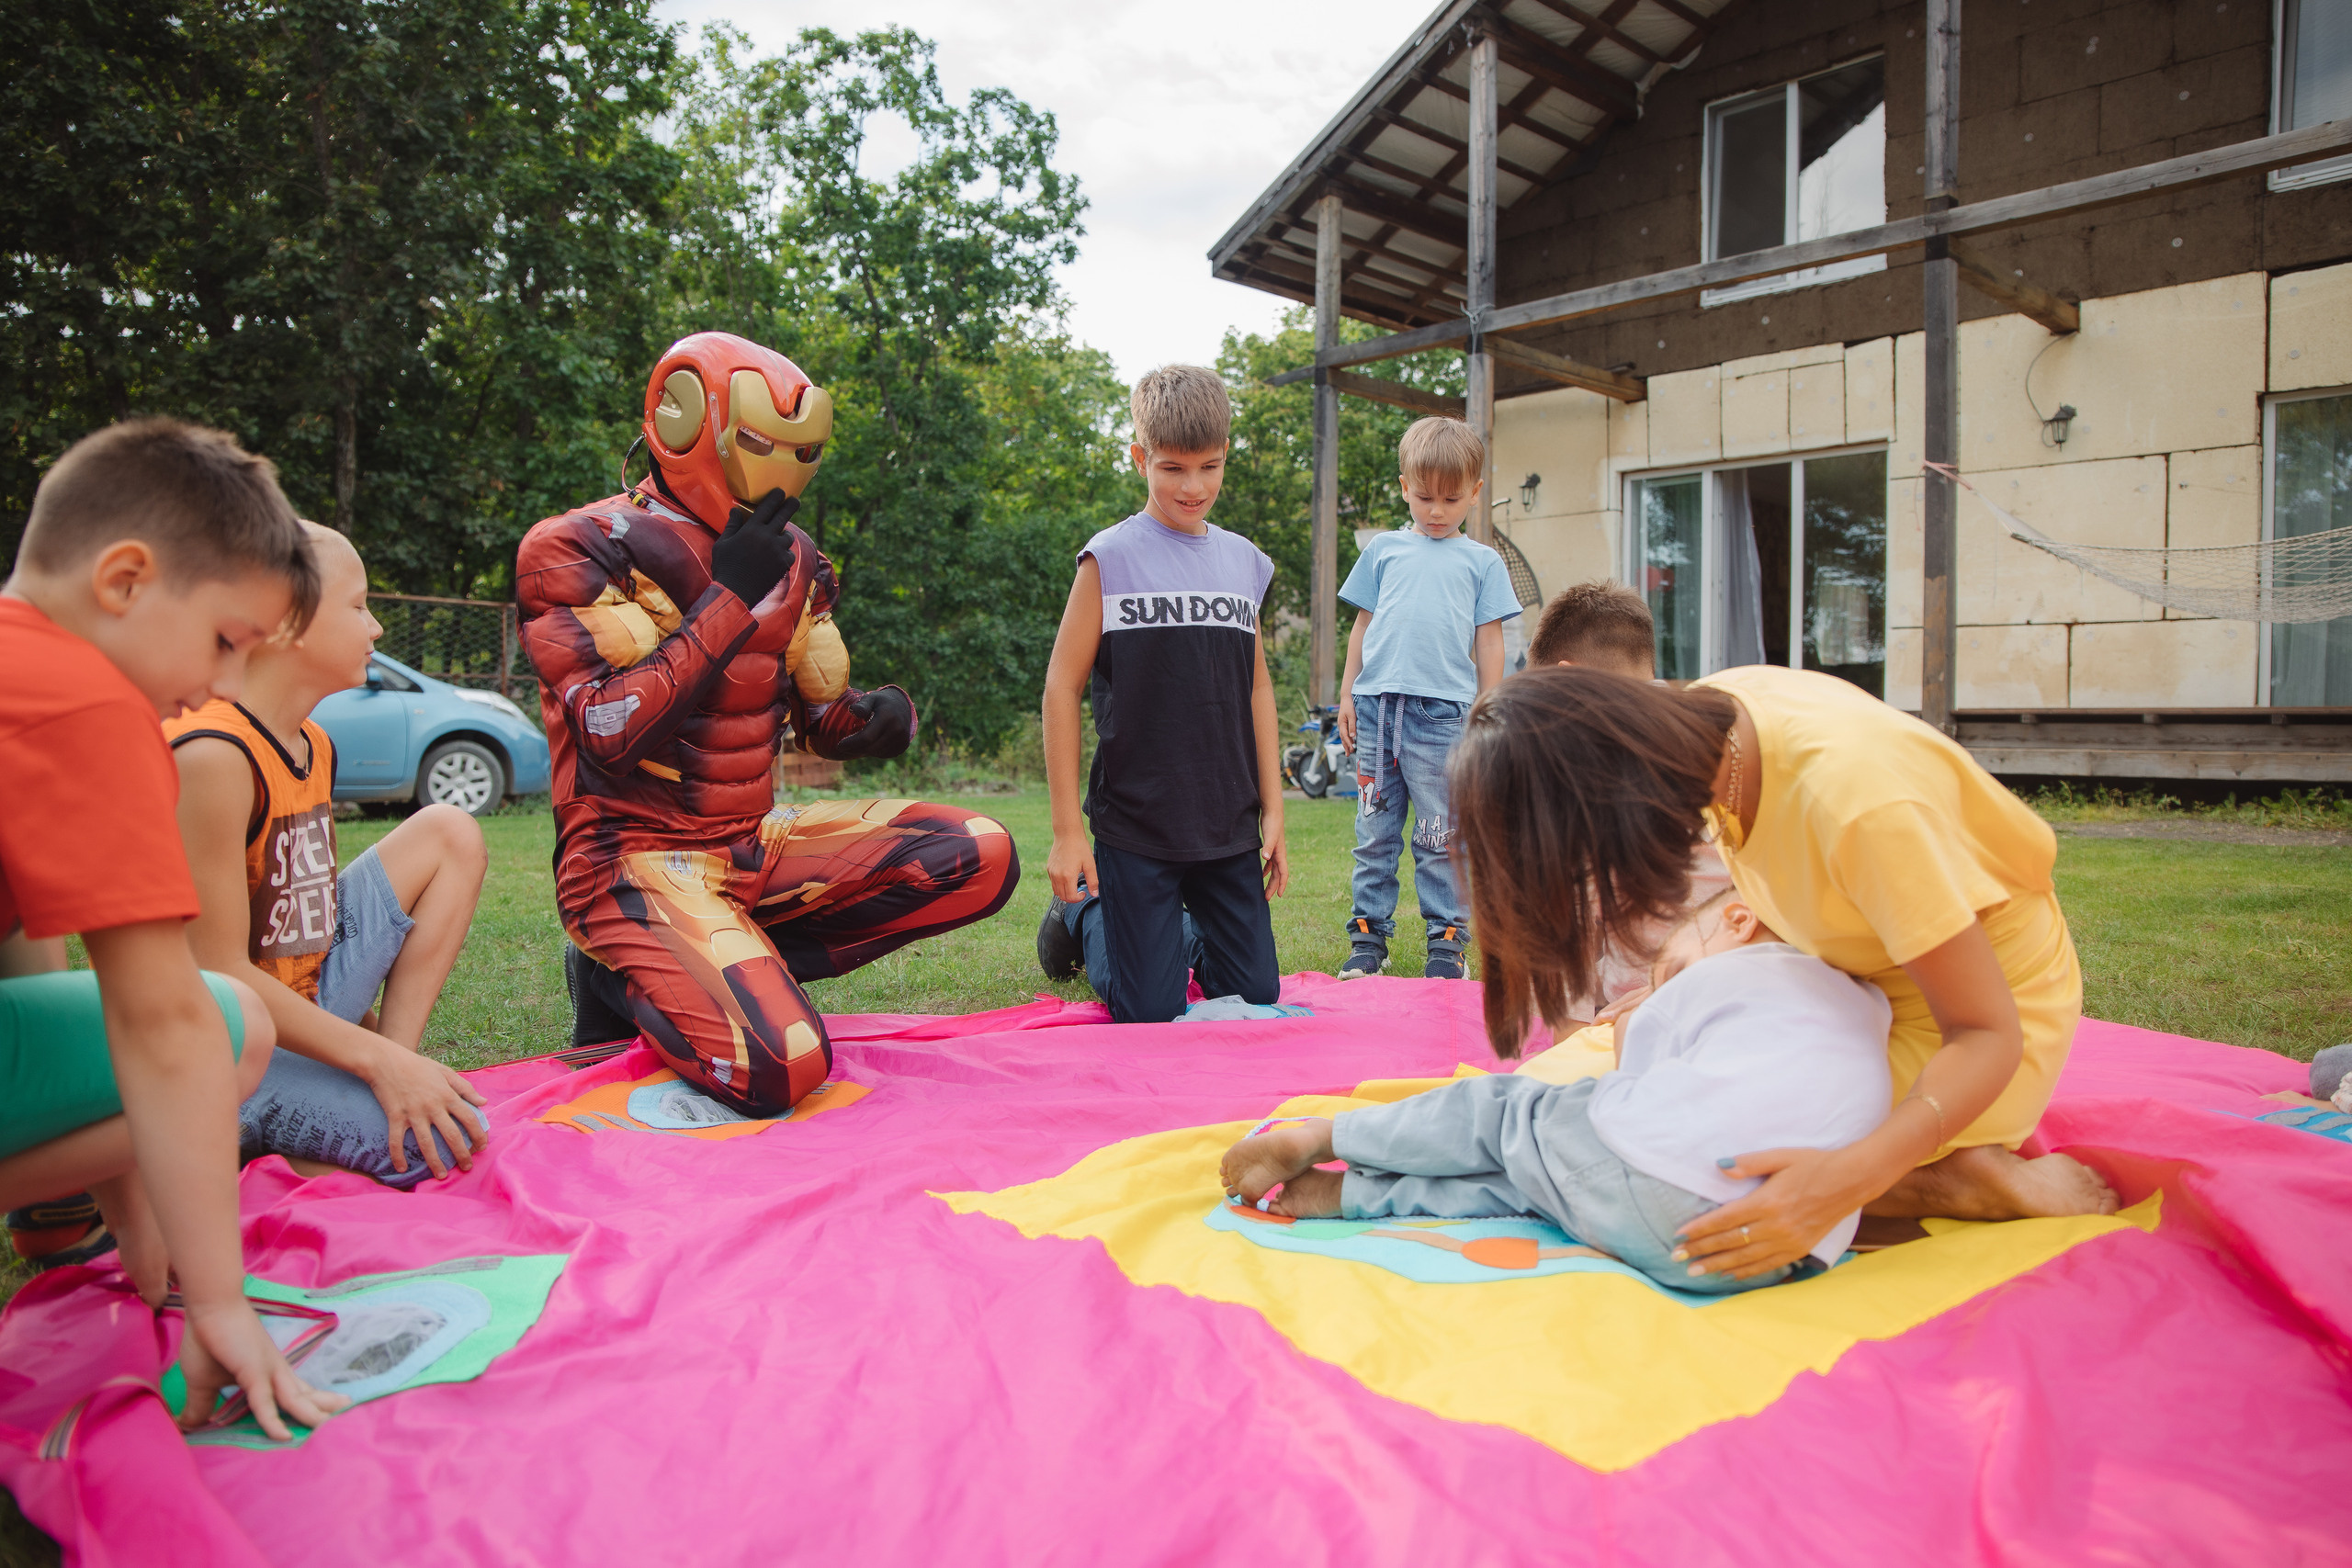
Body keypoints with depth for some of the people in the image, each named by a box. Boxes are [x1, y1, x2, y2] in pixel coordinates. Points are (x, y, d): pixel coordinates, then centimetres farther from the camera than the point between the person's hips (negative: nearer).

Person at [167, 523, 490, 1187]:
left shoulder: (314, 745, 8)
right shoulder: (211, 756, -22)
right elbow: (219, 971, -23)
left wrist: (386, 1052, 7)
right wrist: (378, 1061, -22)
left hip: (303, 1004, 9)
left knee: (450, 833, 4)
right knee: (449, 1142, -23)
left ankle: (397, 1066, -1)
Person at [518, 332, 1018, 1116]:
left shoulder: (790, 557, 10)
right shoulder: (580, 550, -10)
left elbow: (819, 714, 17)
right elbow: (614, 737, -21)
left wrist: (874, 718, -8)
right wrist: (731, 599, -20)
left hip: (755, 841, 7)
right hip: (638, 858, -7)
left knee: (982, 857, -10)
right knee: (781, 1067, -29)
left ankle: (729, 970, -5)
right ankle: (627, 982, 3)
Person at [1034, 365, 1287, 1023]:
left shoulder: (1244, 561, 8)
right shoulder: (1111, 557, -7)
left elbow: (1257, 686, 14)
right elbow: (1063, 686, -7)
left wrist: (1272, 809, 10)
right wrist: (1066, 830, -9)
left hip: (1230, 825, 5)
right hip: (1135, 826, -4)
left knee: (1257, 1000, 8)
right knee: (1150, 1015, 1)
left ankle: (1183, 936, 36)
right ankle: (1083, 913, 28)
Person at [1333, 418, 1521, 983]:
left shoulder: (1482, 561, 10)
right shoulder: (1383, 550, 14)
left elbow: (1488, 642, 9)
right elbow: (1363, 625, 16)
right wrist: (1347, 694, 10)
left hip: (1443, 711, -2)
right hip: (1377, 706, 2)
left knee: (1440, 838, 0)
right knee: (1375, 832, 7)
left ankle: (1447, 941, 10)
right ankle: (1369, 936, 15)